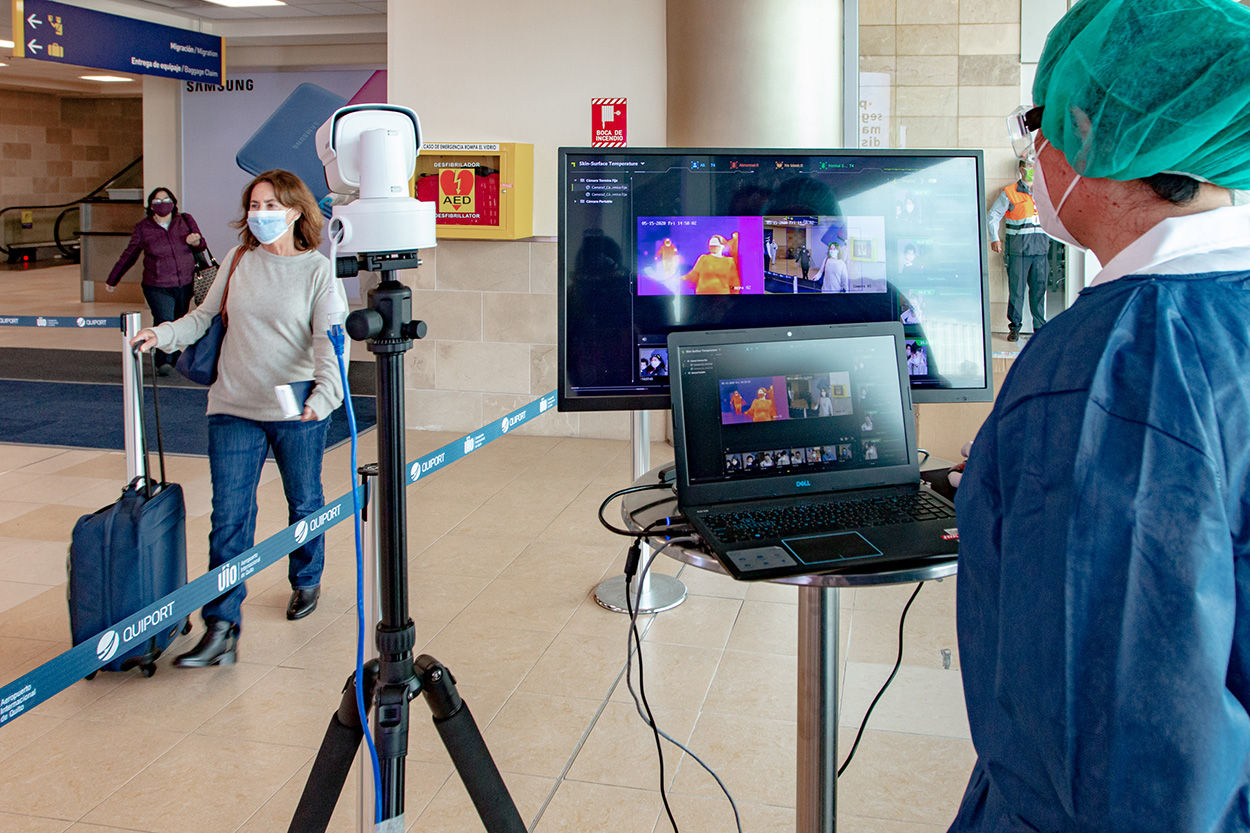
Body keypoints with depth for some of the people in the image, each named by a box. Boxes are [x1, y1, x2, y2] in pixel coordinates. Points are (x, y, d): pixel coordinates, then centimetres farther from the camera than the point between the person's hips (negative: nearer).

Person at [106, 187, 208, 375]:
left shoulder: (186, 220, 5)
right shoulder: (142, 228, 1)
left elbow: (201, 245, 15)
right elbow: (129, 255, 13)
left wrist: (196, 241, -11)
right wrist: (112, 279, 21)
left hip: (184, 285, 2)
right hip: (157, 287, -2)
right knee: (164, 322, -18)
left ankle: (174, 356, 28)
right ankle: (163, 362, -10)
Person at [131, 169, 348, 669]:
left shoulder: (318, 270, -5)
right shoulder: (238, 263, 6)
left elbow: (328, 342, -13)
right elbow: (205, 317, 15)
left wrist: (325, 392, -29)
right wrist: (164, 334, -3)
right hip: (234, 409, 2)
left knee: (304, 503, 16)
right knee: (228, 515, -4)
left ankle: (306, 581, 42)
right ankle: (221, 628, -2)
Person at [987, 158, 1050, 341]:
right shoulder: (1009, 193, 2)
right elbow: (993, 216, 4)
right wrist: (994, 239, -6)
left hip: (1040, 248, 3)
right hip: (1018, 249, -3)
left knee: (1039, 288, 3)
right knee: (1016, 289, -3)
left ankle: (1040, 328, 10)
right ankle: (1014, 327, 7)